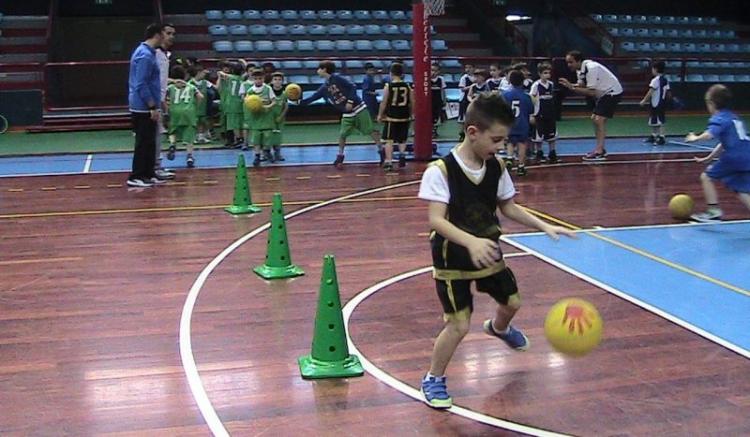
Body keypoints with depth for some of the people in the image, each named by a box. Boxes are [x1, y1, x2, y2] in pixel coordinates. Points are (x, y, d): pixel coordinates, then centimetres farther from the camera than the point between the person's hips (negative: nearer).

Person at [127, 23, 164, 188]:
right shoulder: (146, 55, -17)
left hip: (144, 107, 10)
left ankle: (148, 174, 20)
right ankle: (136, 177, 1)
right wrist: (153, 107, -20)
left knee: (149, 143, 14)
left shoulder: (144, 52, 13)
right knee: (143, 143, -4)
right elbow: (141, 85, -22)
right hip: (144, 108, -10)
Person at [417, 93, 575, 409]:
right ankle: (433, 379, 14)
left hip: (487, 252, 7)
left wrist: (544, 227, -4)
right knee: (459, 325, -11)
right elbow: (436, 220, -30)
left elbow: (508, 208, 7)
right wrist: (471, 241, -45)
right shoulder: (440, 171, -25)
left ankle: (498, 328, 61)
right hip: (453, 259, -6)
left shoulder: (496, 168, -5)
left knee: (511, 302, 23)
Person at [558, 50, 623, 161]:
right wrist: (569, 85, -16)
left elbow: (591, 92, -30)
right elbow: (581, 86, 0)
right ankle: (600, 149, 22)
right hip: (604, 93, 10)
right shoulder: (581, 69, 2)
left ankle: (599, 152, -18)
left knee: (599, 119, -17)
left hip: (612, 92, -10)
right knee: (594, 118, 14)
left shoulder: (591, 68, -28)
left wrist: (572, 87, -29)